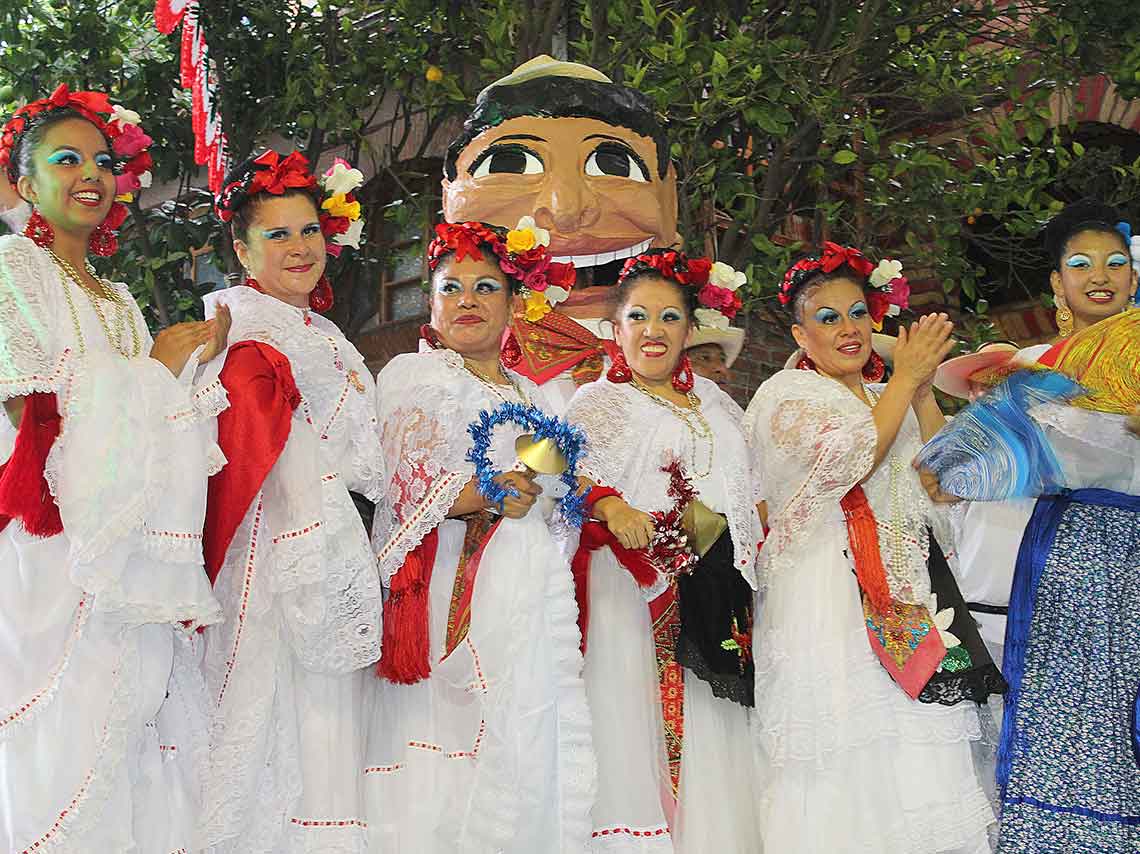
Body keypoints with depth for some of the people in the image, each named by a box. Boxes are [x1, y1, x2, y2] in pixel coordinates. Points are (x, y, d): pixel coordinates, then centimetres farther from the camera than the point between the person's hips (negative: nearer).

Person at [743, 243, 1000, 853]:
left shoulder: (891, 399, 20)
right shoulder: (786, 395, 3)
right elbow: (847, 459, -14)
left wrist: (925, 392, 0)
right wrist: (906, 378, -7)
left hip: (911, 597, 5)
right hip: (828, 597, -5)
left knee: (920, 753, -1)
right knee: (849, 765, -9)